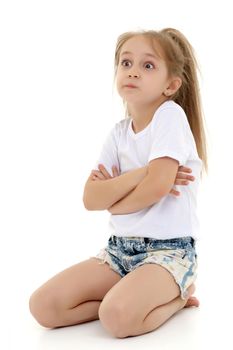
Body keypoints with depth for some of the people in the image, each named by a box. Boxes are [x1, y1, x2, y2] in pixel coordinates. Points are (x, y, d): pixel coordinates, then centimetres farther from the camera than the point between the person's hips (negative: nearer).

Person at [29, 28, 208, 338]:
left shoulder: (170, 114, -9)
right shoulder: (118, 133, 8)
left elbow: (157, 186, -21)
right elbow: (90, 198, -3)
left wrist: (112, 196, -3)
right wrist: (143, 173, -15)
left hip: (169, 249, -6)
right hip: (120, 249, 7)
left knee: (117, 317, -33)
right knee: (43, 305, -11)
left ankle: (178, 296, -1)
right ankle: (149, 297, 2)